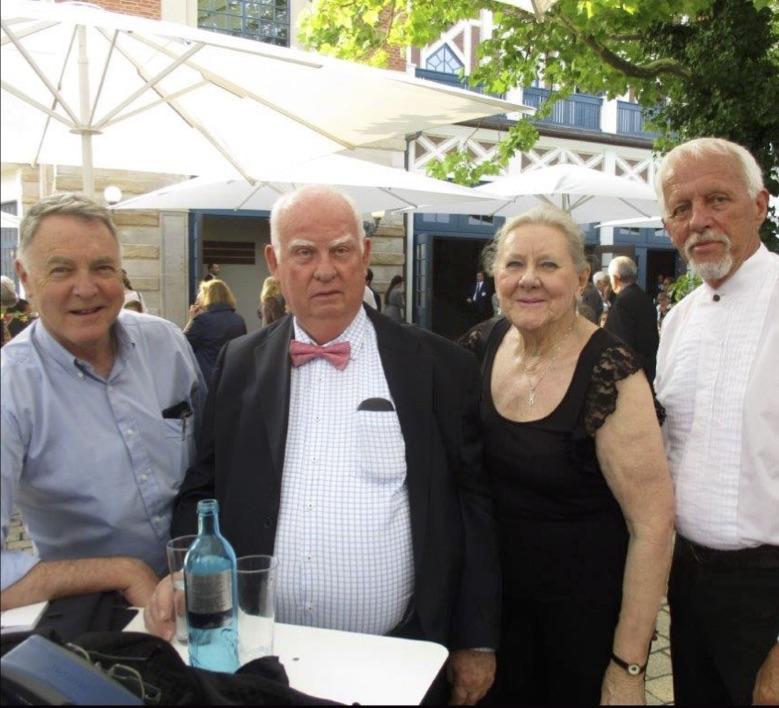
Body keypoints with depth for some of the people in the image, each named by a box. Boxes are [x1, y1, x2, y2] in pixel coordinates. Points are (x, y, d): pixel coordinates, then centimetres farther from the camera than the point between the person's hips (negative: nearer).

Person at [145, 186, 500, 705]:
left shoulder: (439, 366, -4)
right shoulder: (239, 365, 3)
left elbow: (474, 504, -1)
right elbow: (203, 491, 8)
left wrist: (477, 644, 0)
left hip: (399, 657, -2)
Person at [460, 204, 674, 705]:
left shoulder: (611, 374, -22)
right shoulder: (481, 345, -5)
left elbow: (653, 521, -20)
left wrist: (628, 667, -17)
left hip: (586, 606, -5)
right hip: (496, 593, 5)